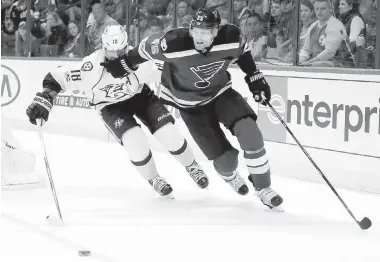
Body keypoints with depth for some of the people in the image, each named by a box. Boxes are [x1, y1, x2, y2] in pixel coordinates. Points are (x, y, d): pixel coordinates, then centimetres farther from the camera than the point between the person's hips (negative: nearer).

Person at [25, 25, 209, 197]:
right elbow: (58, 77, -29)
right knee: (137, 144, -23)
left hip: (140, 95, 2)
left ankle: (192, 167, 25)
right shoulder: (91, 67, -34)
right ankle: (153, 180, 9)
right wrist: (44, 99, -37)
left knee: (170, 136, -8)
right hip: (111, 106, -2)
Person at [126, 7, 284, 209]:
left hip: (221, 93, 2)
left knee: (250, 134, -20)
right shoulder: (173, 44, -32)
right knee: (224, 157, -7)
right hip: (191, 104, -2)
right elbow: (149, 45, -11)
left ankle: (263, 188, 0)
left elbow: (242, 51, 1)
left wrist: (255, 78, 1)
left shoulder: (231, 38, -23)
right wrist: (125, 61, 1)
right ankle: (230, 176, 34)